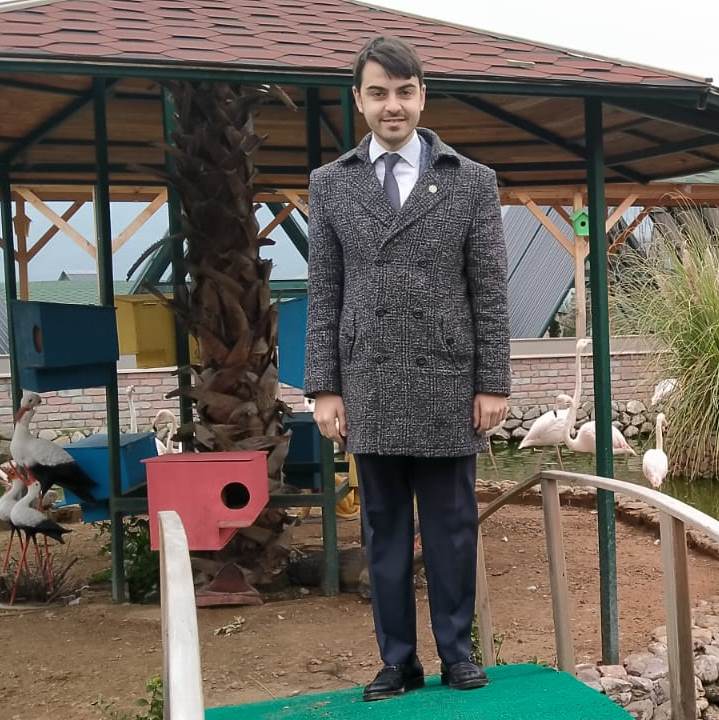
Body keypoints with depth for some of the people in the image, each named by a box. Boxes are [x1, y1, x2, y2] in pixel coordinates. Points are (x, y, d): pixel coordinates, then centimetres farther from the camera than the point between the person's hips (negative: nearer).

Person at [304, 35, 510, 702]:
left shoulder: (472, 180, 4)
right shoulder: (330, 184, 8)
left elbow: (490, 293, 2)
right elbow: (323, 296, 6)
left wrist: (493, 384, -2)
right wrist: (324, 388, 0)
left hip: (448, 388, -1)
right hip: (370, 391, 1)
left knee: (451, 527, 7)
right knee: (384, 531, 8)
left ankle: (457, 653, 21)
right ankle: (397, 660, 19)